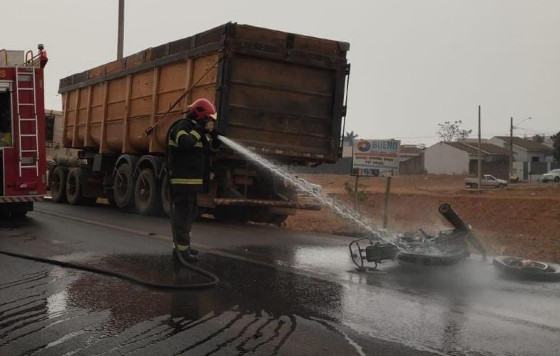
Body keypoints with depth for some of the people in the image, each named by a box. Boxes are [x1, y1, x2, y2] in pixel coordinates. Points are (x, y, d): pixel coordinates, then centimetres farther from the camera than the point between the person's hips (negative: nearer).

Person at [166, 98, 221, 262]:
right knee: (183, 214, -9)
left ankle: (182, 245, 27)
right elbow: (185, 143, -32)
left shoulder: (194, 128, 21)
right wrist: (199, 131, -18)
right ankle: (181, 249, -8)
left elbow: (211, 149, 23)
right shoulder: (182, 126, -10)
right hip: (182, 180, -11)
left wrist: (212, 135, 6)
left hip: (192, 180, 11)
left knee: (189, 214, 17)